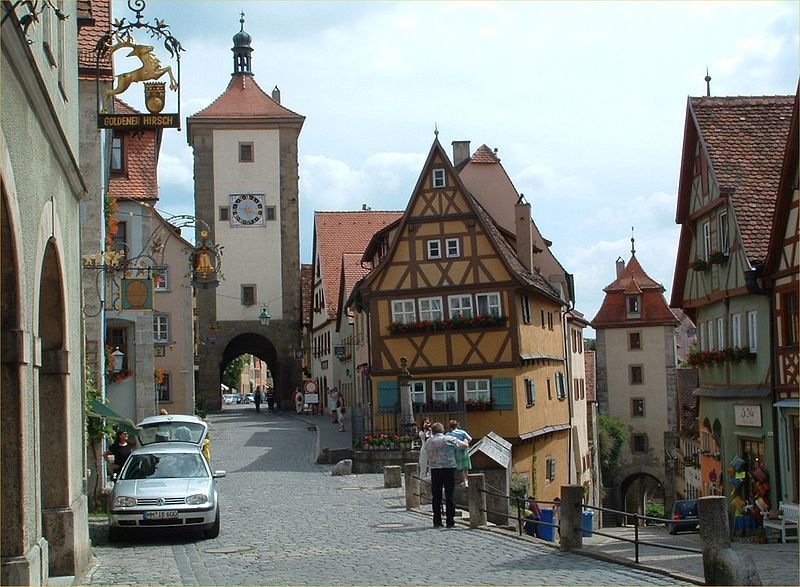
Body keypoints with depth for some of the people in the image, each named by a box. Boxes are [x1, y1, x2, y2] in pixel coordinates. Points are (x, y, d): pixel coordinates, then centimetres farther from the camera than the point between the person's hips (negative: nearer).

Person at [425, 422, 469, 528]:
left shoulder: (428, 442, 7)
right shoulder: (449, 439, -3)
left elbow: (428, 454, 14)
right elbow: (465, 445, 2)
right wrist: (465, 440, 24)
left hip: (435, 470, 3)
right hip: (449, 468, -3)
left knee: (436, 496, 8)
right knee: (449, 496, 1)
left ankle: (437, 521, 8)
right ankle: (450, 521, 0)